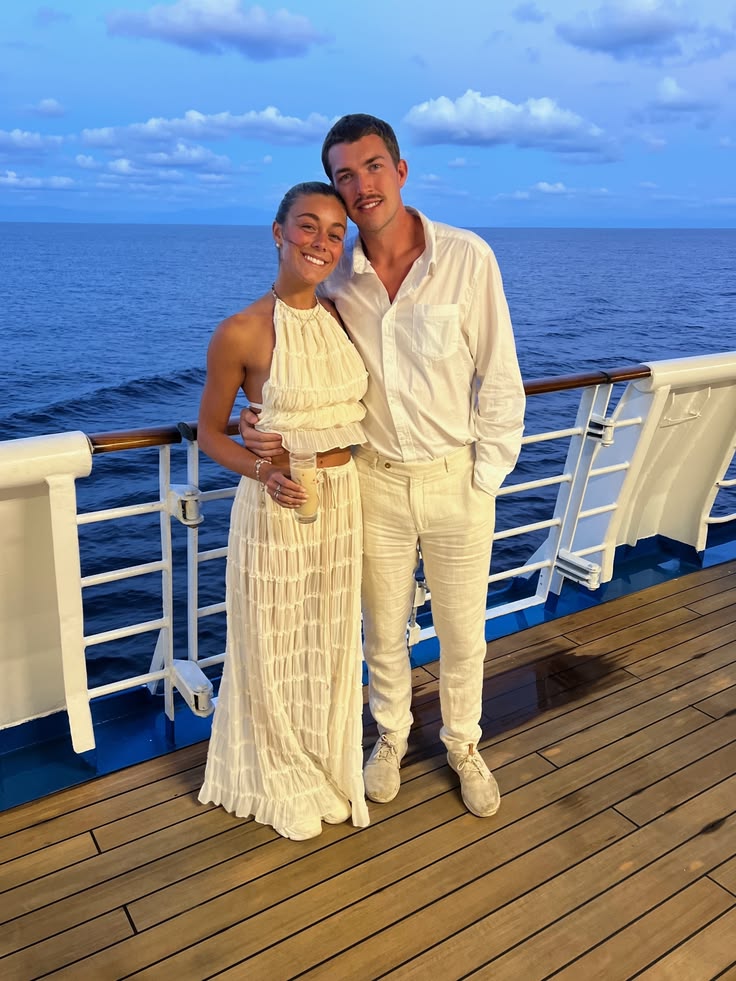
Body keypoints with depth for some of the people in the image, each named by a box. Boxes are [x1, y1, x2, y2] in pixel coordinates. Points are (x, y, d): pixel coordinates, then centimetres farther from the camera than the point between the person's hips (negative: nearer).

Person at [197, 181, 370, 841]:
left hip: (343, 498, 5)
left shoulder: (341, 317, 2)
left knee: (332, 643, 18)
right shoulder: (240, 333, -14)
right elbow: (210, 432, -4)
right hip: (276, 505, -5)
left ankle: (329, 767, 43)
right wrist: (262, 471, -21)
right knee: (274, 648, 11)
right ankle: (281, 781, 37)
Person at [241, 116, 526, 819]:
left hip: (456, 477, -1)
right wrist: (270, 424, -11)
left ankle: (462, 745, 41)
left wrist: (485, 478, -8)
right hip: (375, 478, 2)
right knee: (382, 629, 18)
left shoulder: (467, 258, -12)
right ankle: (391, 735, 45)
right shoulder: (336, 277, -4)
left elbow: (498, 378, -7)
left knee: (462, 632, 14)